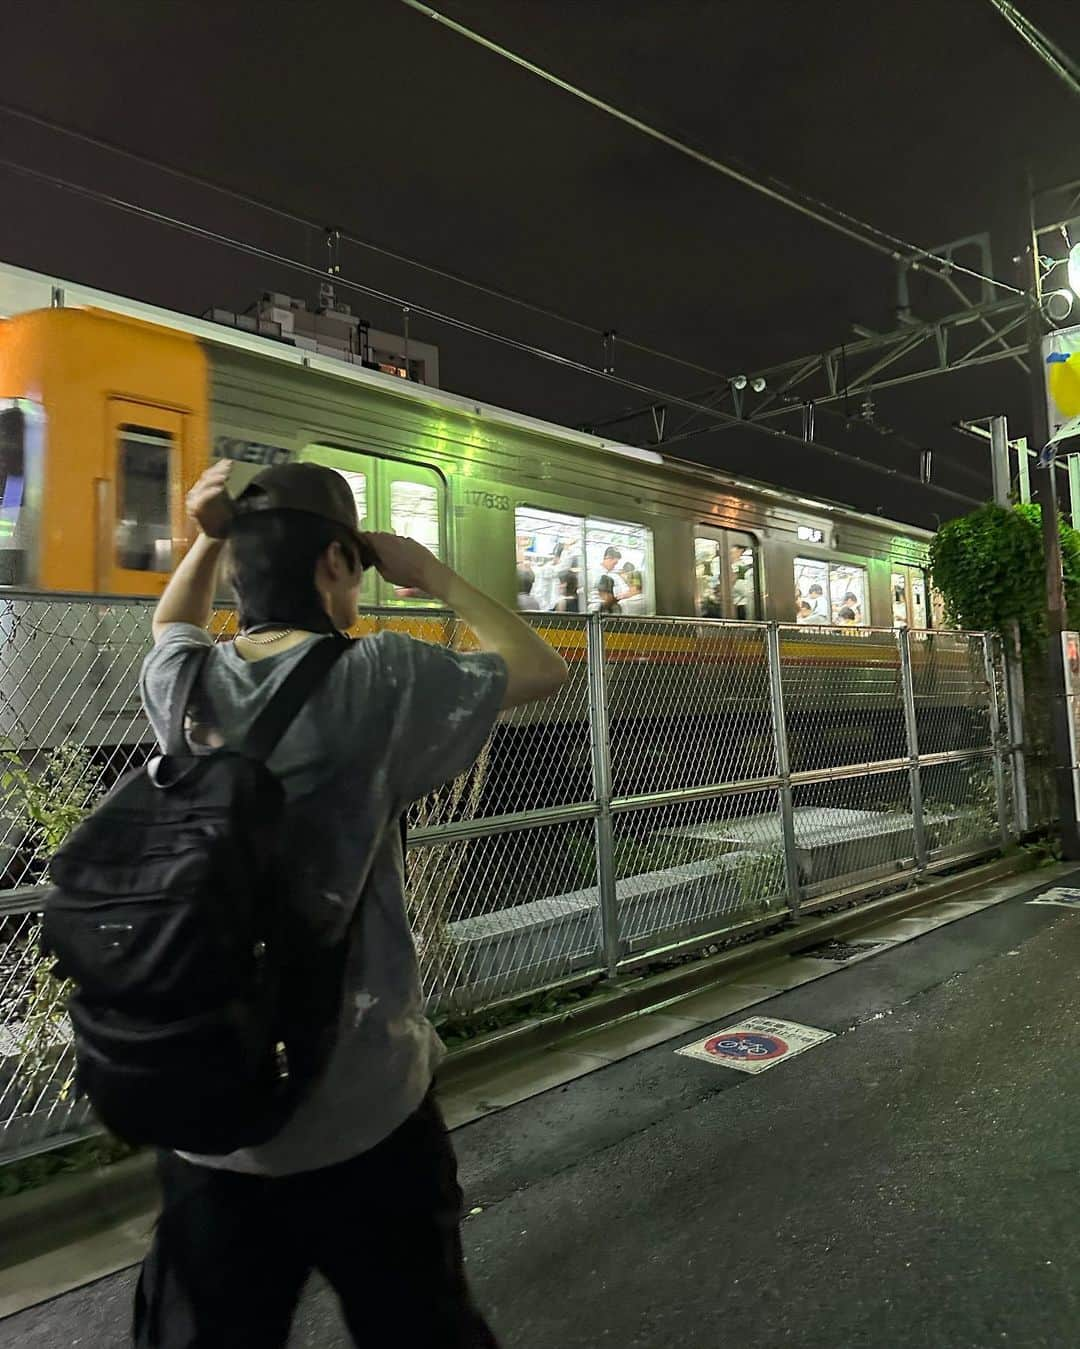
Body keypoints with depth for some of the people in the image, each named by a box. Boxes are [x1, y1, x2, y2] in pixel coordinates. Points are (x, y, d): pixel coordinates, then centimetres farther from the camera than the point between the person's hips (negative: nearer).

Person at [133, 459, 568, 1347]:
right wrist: (431, 573, -2)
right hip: (362, 1109, -4)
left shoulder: (181, 685, -4)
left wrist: (209, 538, 6)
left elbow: (173, 629, 21)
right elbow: (543, 671, -6)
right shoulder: (375, 679, -18)